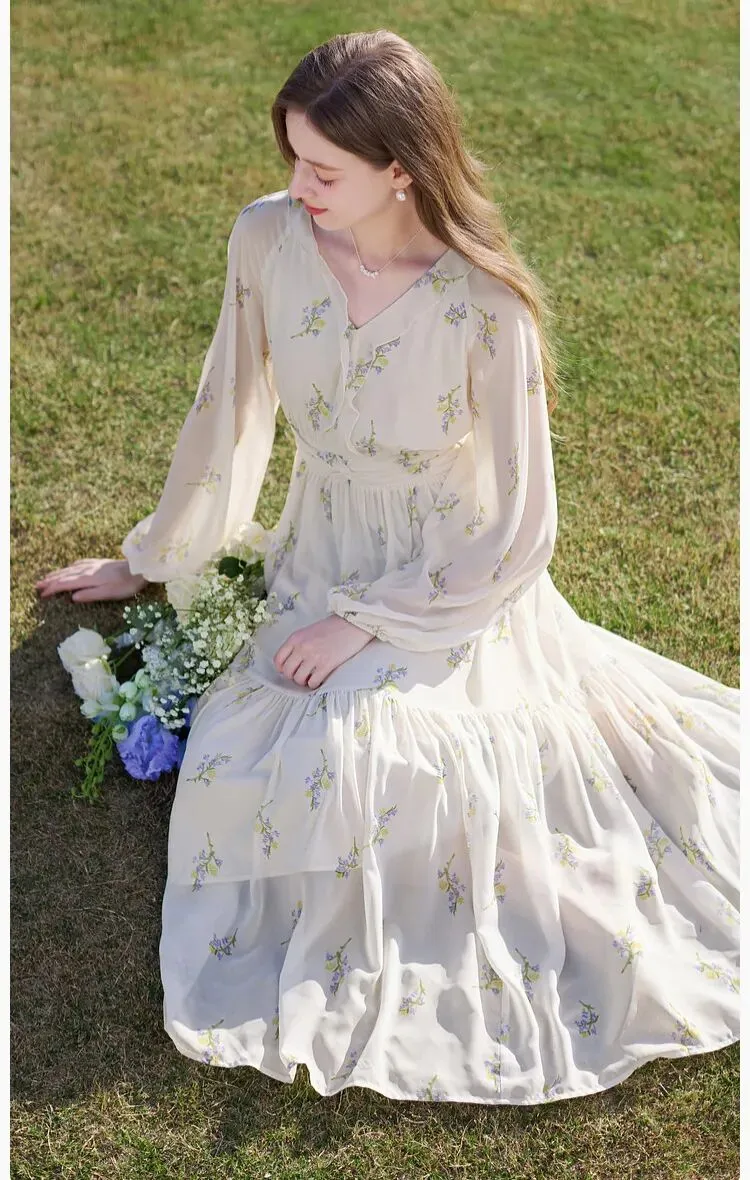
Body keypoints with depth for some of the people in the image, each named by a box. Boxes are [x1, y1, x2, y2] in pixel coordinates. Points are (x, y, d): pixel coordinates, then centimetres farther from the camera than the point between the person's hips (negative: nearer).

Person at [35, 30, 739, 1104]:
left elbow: (516, 536, -15)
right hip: (319, 563, 5)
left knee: (347, 760, -25)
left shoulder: (487, 311, -22)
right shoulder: (268, 239, -10)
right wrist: (151, 560, 14)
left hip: (449, 591, -4)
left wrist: (363, 624, -17)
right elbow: (227, 414, 4)